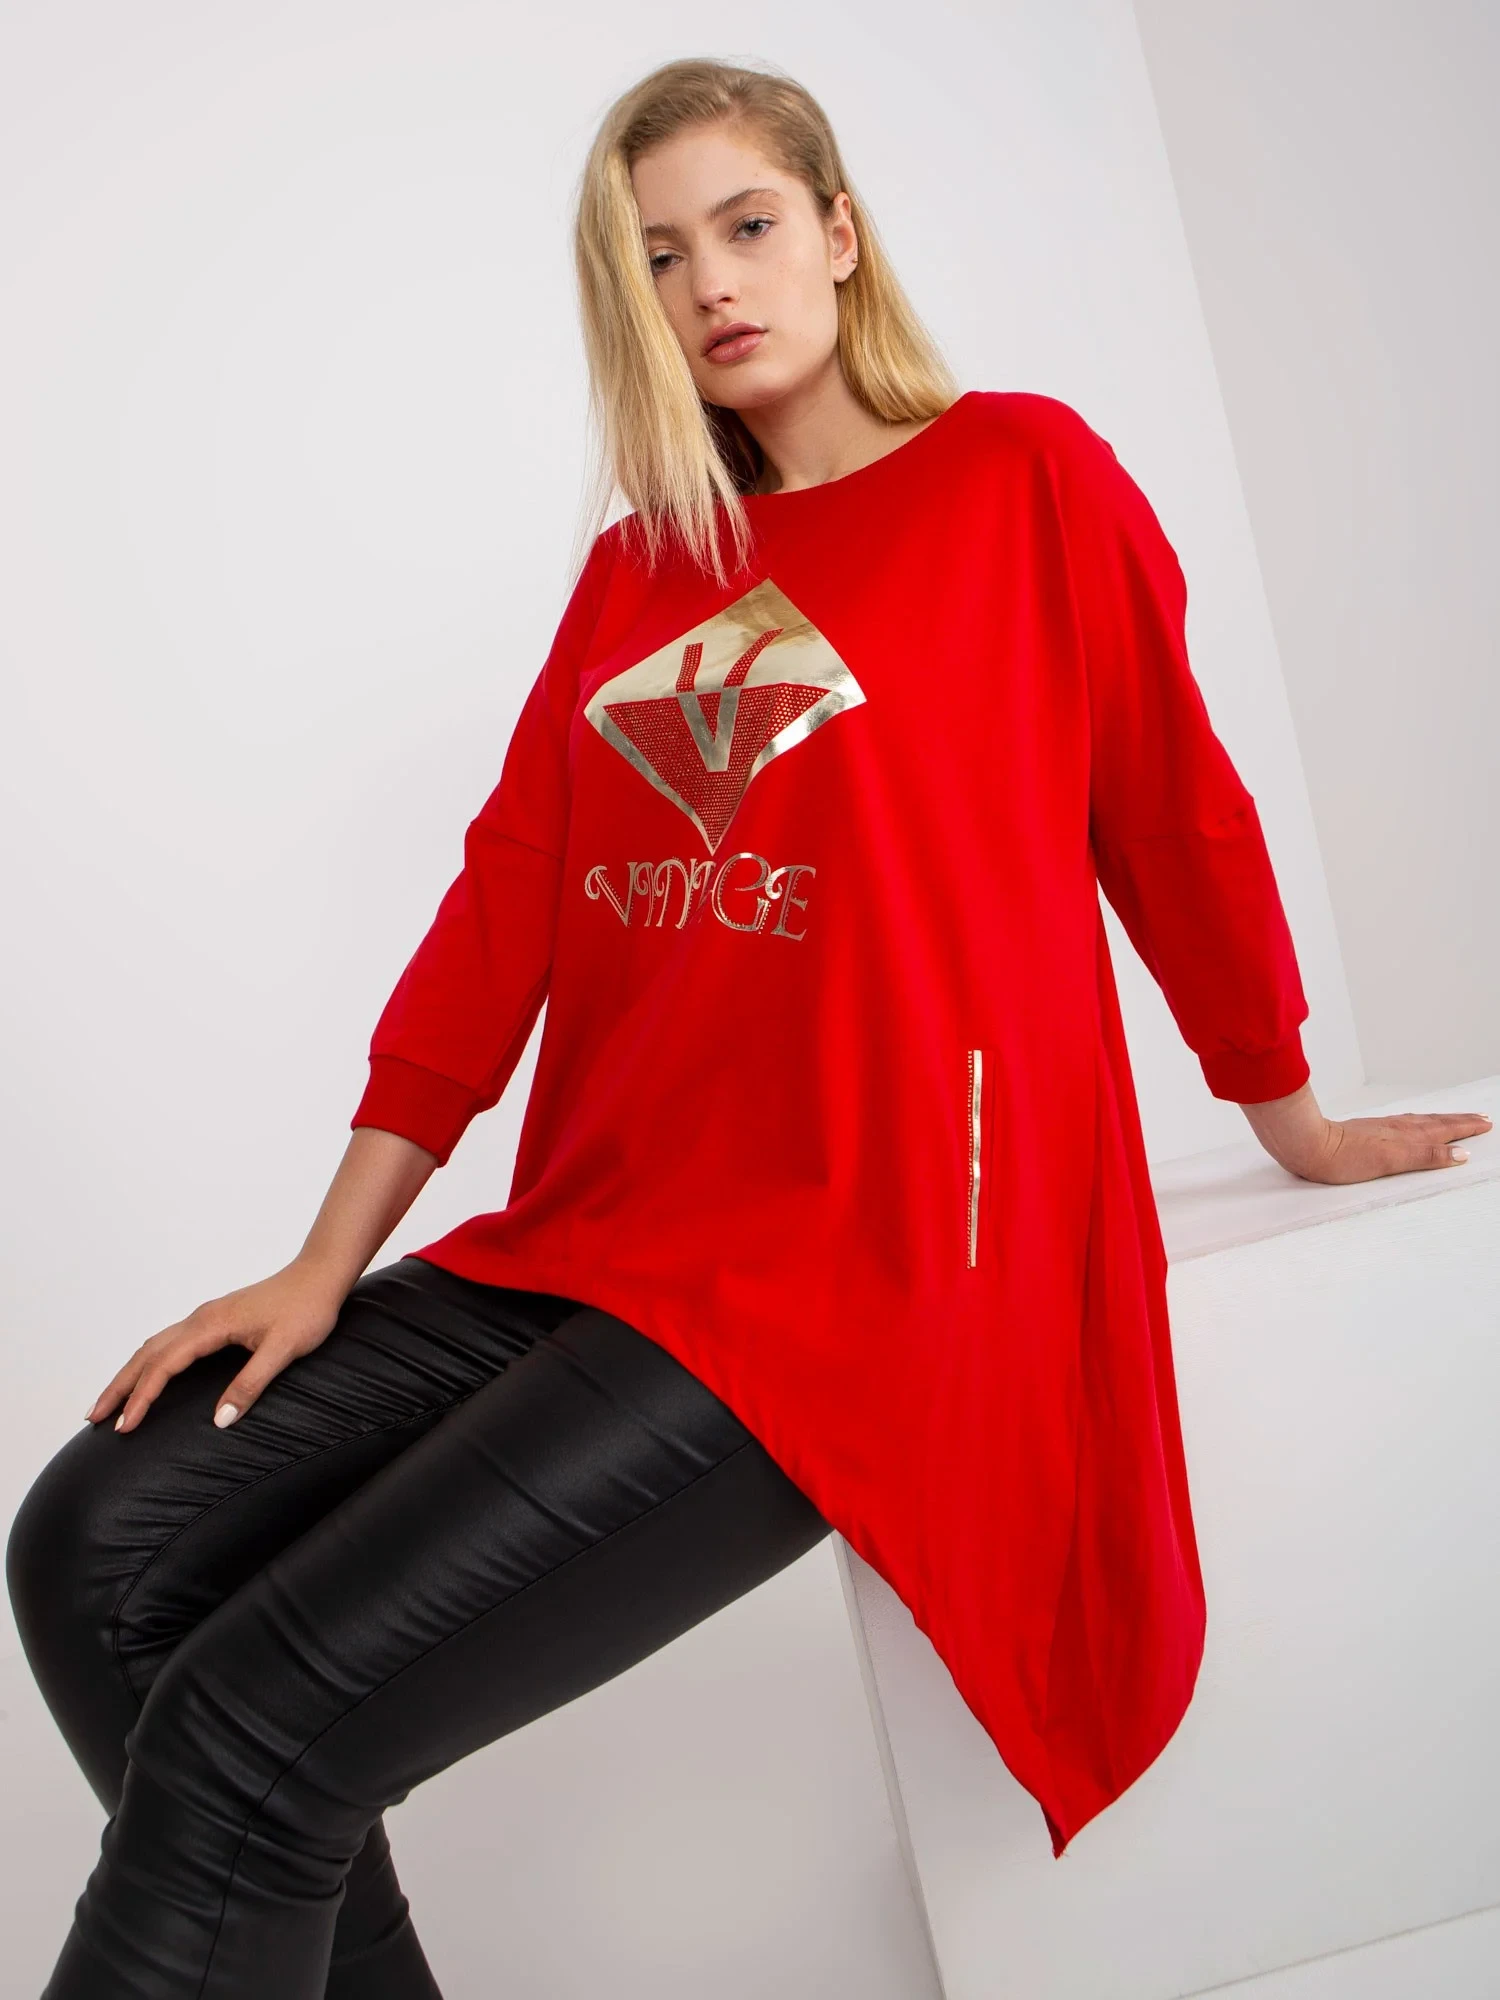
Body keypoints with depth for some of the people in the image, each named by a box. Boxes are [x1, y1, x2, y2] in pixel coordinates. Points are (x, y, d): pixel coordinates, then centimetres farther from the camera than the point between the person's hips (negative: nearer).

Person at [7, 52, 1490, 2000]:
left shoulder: (1023, 473, 1)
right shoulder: (639, 563, 15)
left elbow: (1178, 811, 7)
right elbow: (509, 896, 9)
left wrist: (1291, 1114, 17)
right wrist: (325, 1270, 4)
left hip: (864, 1261, -6)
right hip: (592, 1240, 7)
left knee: (261, 1729, -19)